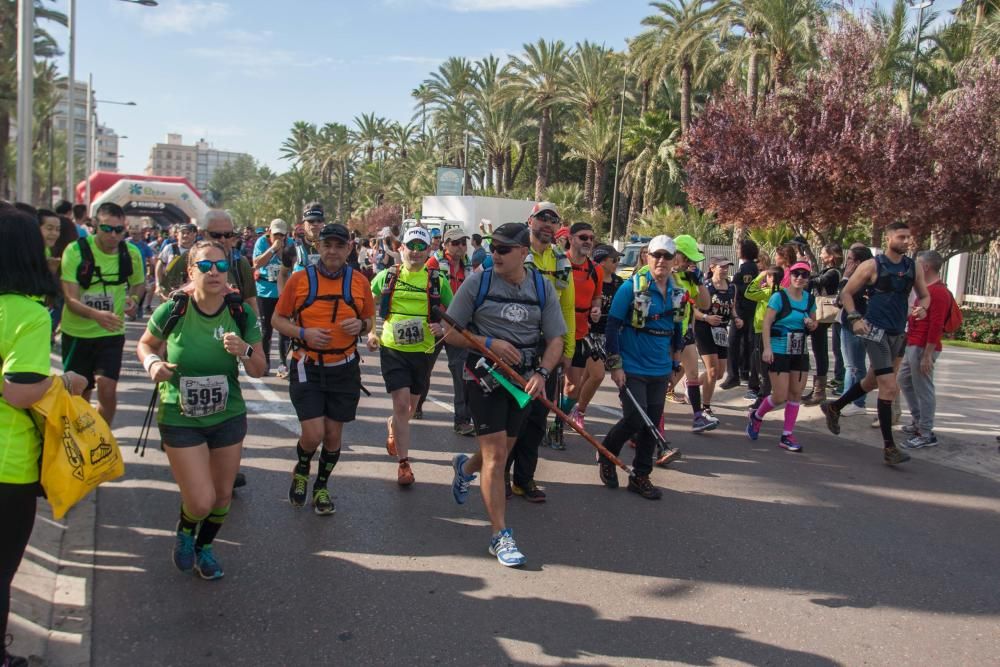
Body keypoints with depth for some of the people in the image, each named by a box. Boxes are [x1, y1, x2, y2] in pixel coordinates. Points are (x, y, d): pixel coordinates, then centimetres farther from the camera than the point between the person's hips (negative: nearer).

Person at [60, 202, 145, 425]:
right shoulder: (76, 251, -15)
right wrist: (96, 314, -41)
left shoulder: (131, 253, -5)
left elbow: (139, 283, 15)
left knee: (108, 390, -13)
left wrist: (133, 298, -9)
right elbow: (71, 299, -20)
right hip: (77, 332, -1)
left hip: (112, 332, 1)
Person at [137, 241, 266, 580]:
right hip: (180, 418, -3)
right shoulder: (172, 310, -14)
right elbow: (145, 344, 6)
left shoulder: (241, 313, -8)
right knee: (201, 502, -6)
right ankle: (185, 530, 32)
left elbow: (259, 370, -2)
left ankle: (204, 546, 44)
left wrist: (244, 351, -23)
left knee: (223, 493, 14)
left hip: (229, 417, 3)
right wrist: (152, 364, -15)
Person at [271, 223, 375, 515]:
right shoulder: (300, 279, -5)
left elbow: (370, 321, 13)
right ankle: (301, 469, 25)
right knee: (313, 434, -10)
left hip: (344, 368, 2)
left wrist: (361, 325, -11)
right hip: (307, 368, -2)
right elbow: (277, 319, 1)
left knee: (333, 434, 10)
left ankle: (321, 486, 34)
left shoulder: (360, 281, 1)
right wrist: (303, 333, -17)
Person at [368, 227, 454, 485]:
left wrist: (443, 328, -13)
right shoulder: (387, 276, 0)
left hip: (423, 352, 2)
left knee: (411, 407, 17)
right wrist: (370, 333, 1)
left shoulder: (438, 280, -1)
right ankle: (404, 463, -1)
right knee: (401, 404, -11)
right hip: (393, 349, -2)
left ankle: (392, 426, 51)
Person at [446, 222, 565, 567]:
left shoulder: (543, 287, 0)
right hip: (484, 376, -4)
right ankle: (500, 535, 1)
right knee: (496, 455, -8)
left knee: (501, 451, 17)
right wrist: (489, 342, -18)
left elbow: (555, 340, 2)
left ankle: (465, 466, 51)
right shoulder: (477, 282, -8)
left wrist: (542, 373, -16)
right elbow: (451, 333, -4)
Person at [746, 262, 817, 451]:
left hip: (800, 352, 6)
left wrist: (811, 324, -5)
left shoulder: (810, 299, 7)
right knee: (780, 397, -6)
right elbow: (766, 323, -13)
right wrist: (767, 348, -21)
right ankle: (756, 416, 23)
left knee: (795, 394, 4)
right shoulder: (779, 297, -10)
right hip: (779, 351, -5)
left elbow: (814, 324, 20)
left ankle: (787, 435, 13)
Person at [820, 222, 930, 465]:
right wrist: (855, 318, -16)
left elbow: (924, 295, 17)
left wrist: (922, 307, -6)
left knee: (873, 382, 20)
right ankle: (889, 447, -3)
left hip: (899, 334, 7)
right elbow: (846, 293, -3)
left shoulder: (913, 267, 7)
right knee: (890, 388, -11)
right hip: (876, 333, -7)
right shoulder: (872, 266, -7)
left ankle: (833, 407, 42)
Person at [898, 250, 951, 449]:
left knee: (923, 389, -5)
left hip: (923, 348, -11)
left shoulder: (938, 292, -16)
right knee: (905, 381, 21)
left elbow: (936, 326, -21)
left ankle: (926, 434, 1)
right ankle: (918, 422, 31)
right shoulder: (928, 289, 16)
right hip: (912, 345, 11)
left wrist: (927, 355, -23)